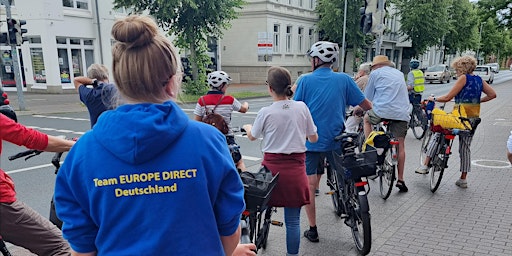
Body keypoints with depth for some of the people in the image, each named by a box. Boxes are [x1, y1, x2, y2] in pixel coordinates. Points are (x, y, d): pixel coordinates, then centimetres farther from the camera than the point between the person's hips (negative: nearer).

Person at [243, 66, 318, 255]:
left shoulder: (266, 112, -8)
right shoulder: (302, 107, -3)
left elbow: (252, 137, 10)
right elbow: (314, 138, 5)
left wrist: (247, 127, 32)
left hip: (272, 167, -1)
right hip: (295, 169, 1)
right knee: (293, 220, 8)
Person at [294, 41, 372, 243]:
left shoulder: (305, 80, -4)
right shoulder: (344, 79, 0)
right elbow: (367, 106, 4)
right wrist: (358, 111, 26)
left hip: (310, 141, -1)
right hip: (336, 141, 2)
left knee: (309, 184, 8)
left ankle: (312, 230, 13)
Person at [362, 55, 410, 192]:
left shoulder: (376, 73, 10)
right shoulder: (399, 73, 26)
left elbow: (367, 97, 12)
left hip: (383, 111, -4)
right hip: (402, 113, 5)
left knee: (366, 118, 26)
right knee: (400, 145, 9)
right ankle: (400, 180, 11)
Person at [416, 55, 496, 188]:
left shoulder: (463, 78, -9)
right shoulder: (479, 80, 11)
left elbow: (448, 97, -13)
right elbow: (492, 94, 11)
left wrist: (433, 99, 1)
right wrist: (477, 101, 18)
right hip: (473, 118, 7)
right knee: (465, 148, 14)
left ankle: (425, 165, 4)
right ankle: (463, 179, 19)